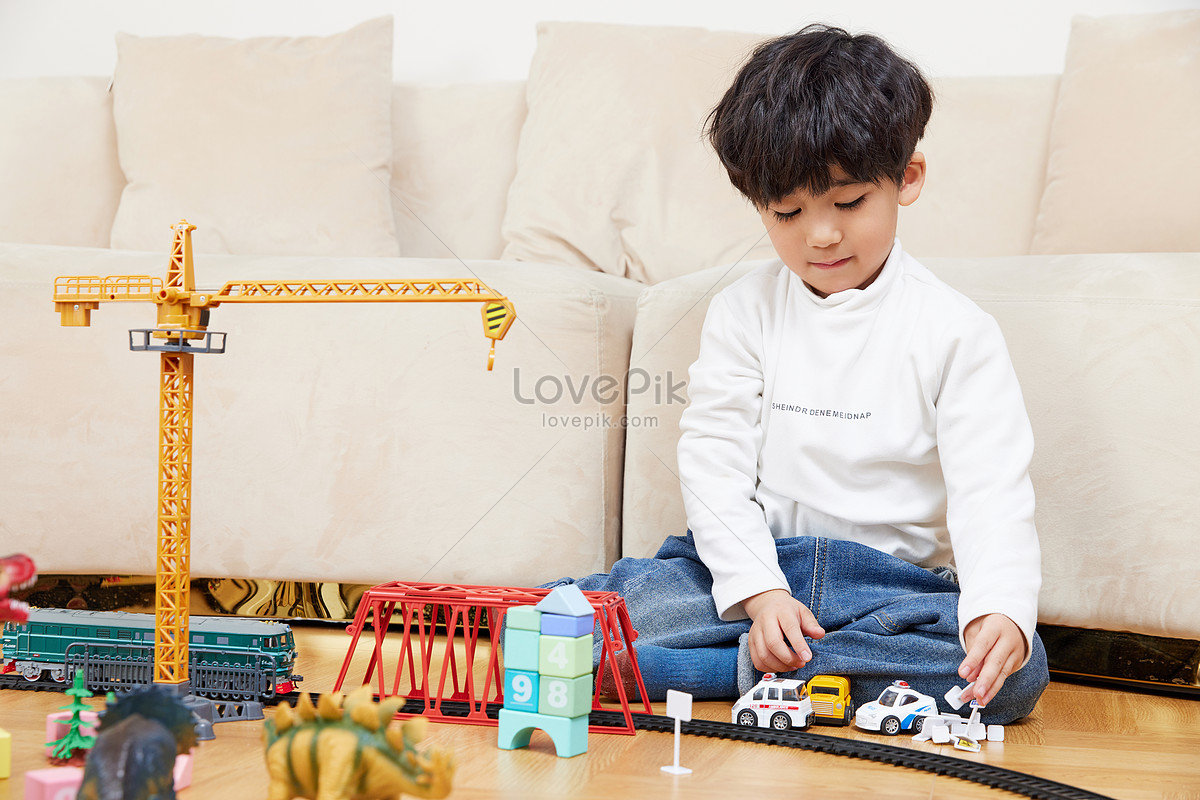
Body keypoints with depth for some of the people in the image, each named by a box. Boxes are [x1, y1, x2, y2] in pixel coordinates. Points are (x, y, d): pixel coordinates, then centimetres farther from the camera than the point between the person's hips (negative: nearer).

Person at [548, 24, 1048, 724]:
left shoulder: (956, 331, -1)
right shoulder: (744, 311, 6)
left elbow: (991, 488, -8)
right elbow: (715, 458, 0)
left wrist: (1000, 609, -28)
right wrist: (757, 590, -16)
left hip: (897, 585, 2)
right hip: (749, 566, -1)